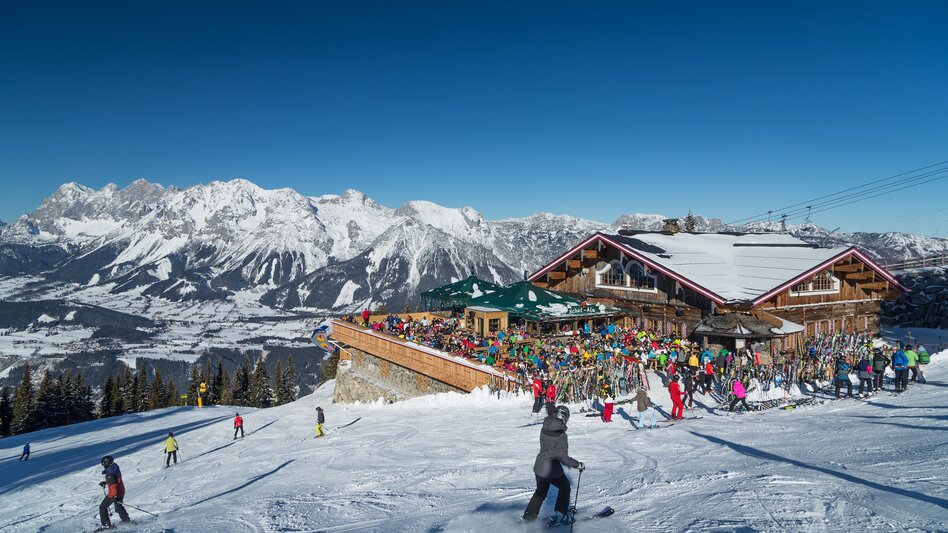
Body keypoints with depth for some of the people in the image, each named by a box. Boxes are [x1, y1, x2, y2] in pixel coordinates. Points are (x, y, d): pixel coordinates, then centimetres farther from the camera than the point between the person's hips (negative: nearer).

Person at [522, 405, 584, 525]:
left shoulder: (544, 430, -6)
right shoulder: (561, 436, -25)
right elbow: (563, 458, -21)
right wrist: (578, 465, -10)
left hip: (539, 467, 6)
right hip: (552, 470, -6)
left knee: (541, 491, 27)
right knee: (564, 487, 22)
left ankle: (529, 515, 34)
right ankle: (560, 515, 27)